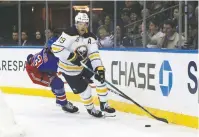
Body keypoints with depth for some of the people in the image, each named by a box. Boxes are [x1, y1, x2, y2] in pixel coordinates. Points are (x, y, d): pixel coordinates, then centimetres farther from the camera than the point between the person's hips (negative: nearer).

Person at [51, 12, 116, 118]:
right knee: (84, 89, -5)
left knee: (100, 77, -9)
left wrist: (99, 68, -30)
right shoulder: (69, 34, -25)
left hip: (84, 63, 6)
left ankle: (104, 105, 6)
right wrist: (71, 57, -33)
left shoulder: (90, 37, -7)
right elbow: (55, 48, -31)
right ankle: (90, 109, 24)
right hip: (69, 68, -6)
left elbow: (94, 54, -16)